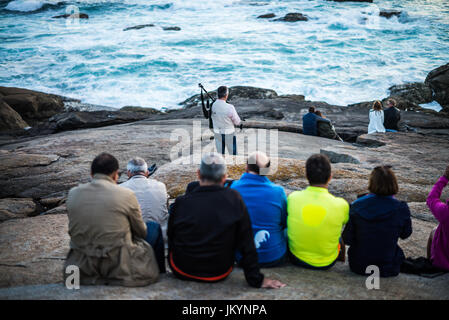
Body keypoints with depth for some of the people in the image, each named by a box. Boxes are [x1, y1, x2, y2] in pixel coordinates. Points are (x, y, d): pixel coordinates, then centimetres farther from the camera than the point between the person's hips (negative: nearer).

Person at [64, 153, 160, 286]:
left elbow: (73, 231, 9)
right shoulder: (126, 195, -11)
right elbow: (141, 232, 3)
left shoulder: (73, 194, -2)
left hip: (82, 267, 5)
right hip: (117, 266, -5)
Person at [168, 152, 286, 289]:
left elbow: (170, 239, 0)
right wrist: (256, 279, -3)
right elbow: (247, 243, -10)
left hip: (182, 272, 0)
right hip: (220, 274, 1)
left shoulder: (181, 202, -15)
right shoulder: (234, 199, -14)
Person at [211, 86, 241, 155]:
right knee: (233, 153, 13)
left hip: (217, 133, 4)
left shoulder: (213, 105, -10)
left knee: (220, 153, 15)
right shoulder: (229, 107, -25)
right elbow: (237, 122, -13)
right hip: (229, 134, -4)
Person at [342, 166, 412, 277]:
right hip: (388, 269, 0)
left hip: (358, 267, 0)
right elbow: (405, 234, 4)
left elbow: (347, 239, -9)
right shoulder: (401, 209, -16)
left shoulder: (357, 206, -14)